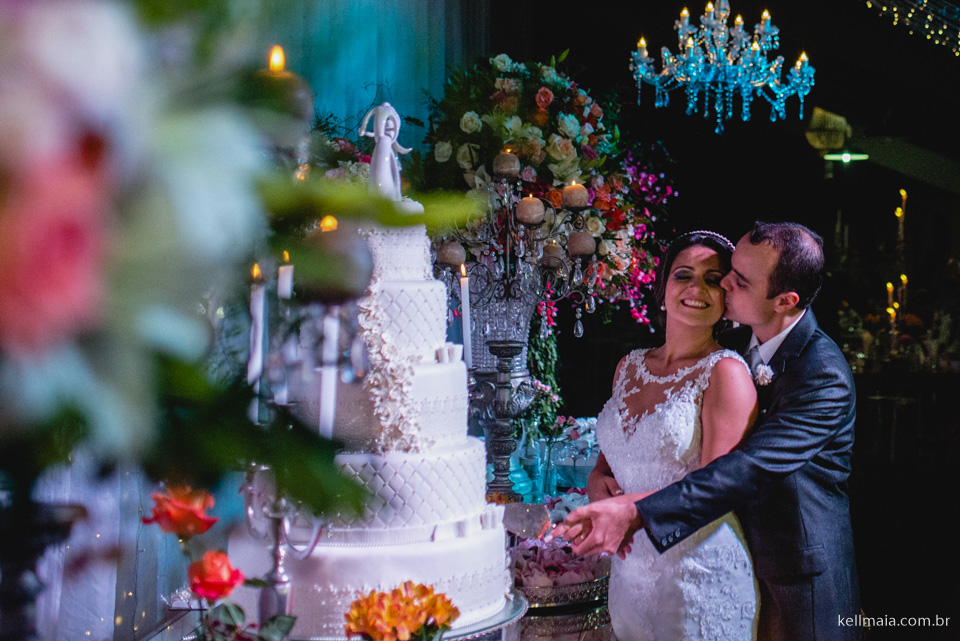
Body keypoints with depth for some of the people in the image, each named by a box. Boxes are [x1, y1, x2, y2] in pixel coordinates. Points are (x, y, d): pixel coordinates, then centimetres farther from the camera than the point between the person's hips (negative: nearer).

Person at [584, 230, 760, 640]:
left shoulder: (726, 372, -11)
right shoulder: (629, 366, 8)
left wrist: (622, 507, -19)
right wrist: (597, 481, -4)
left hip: (701, 573, -6)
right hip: (630, 571, 6)